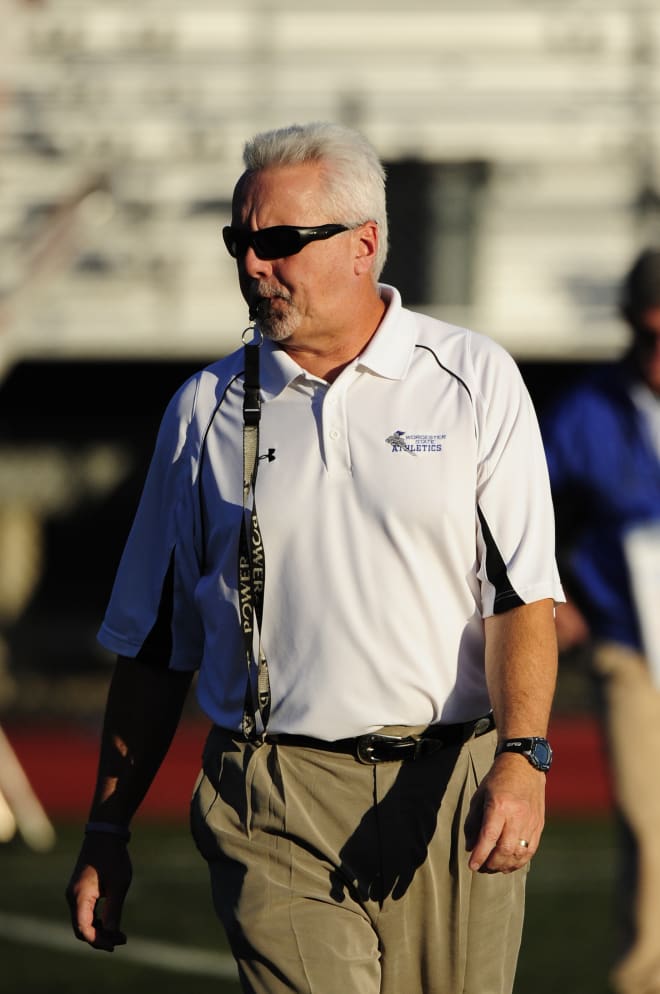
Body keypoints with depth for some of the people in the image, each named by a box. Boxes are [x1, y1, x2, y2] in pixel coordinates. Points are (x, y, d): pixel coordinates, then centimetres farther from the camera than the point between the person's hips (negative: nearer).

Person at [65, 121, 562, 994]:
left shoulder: (474, 380, 5)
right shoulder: (207, 411, 10)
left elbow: (523, 593, -3)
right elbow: (152, 642, 14)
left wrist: (521, 757, -19)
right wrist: (106, 833, 11)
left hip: (452, 792, 0)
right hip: (275, 814, 0)